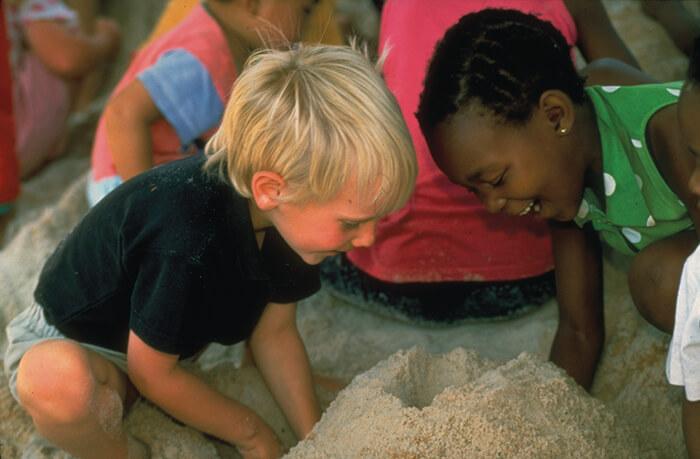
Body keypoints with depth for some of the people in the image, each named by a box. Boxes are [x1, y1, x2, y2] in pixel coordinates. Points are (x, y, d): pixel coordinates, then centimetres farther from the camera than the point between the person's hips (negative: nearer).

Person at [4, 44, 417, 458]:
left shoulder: (280, 213, -16)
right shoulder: (186, 239, -40)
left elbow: (274, 332, -2)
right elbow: (153, 372, -25)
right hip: (69, 343, -8)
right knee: (60, 381, -41)